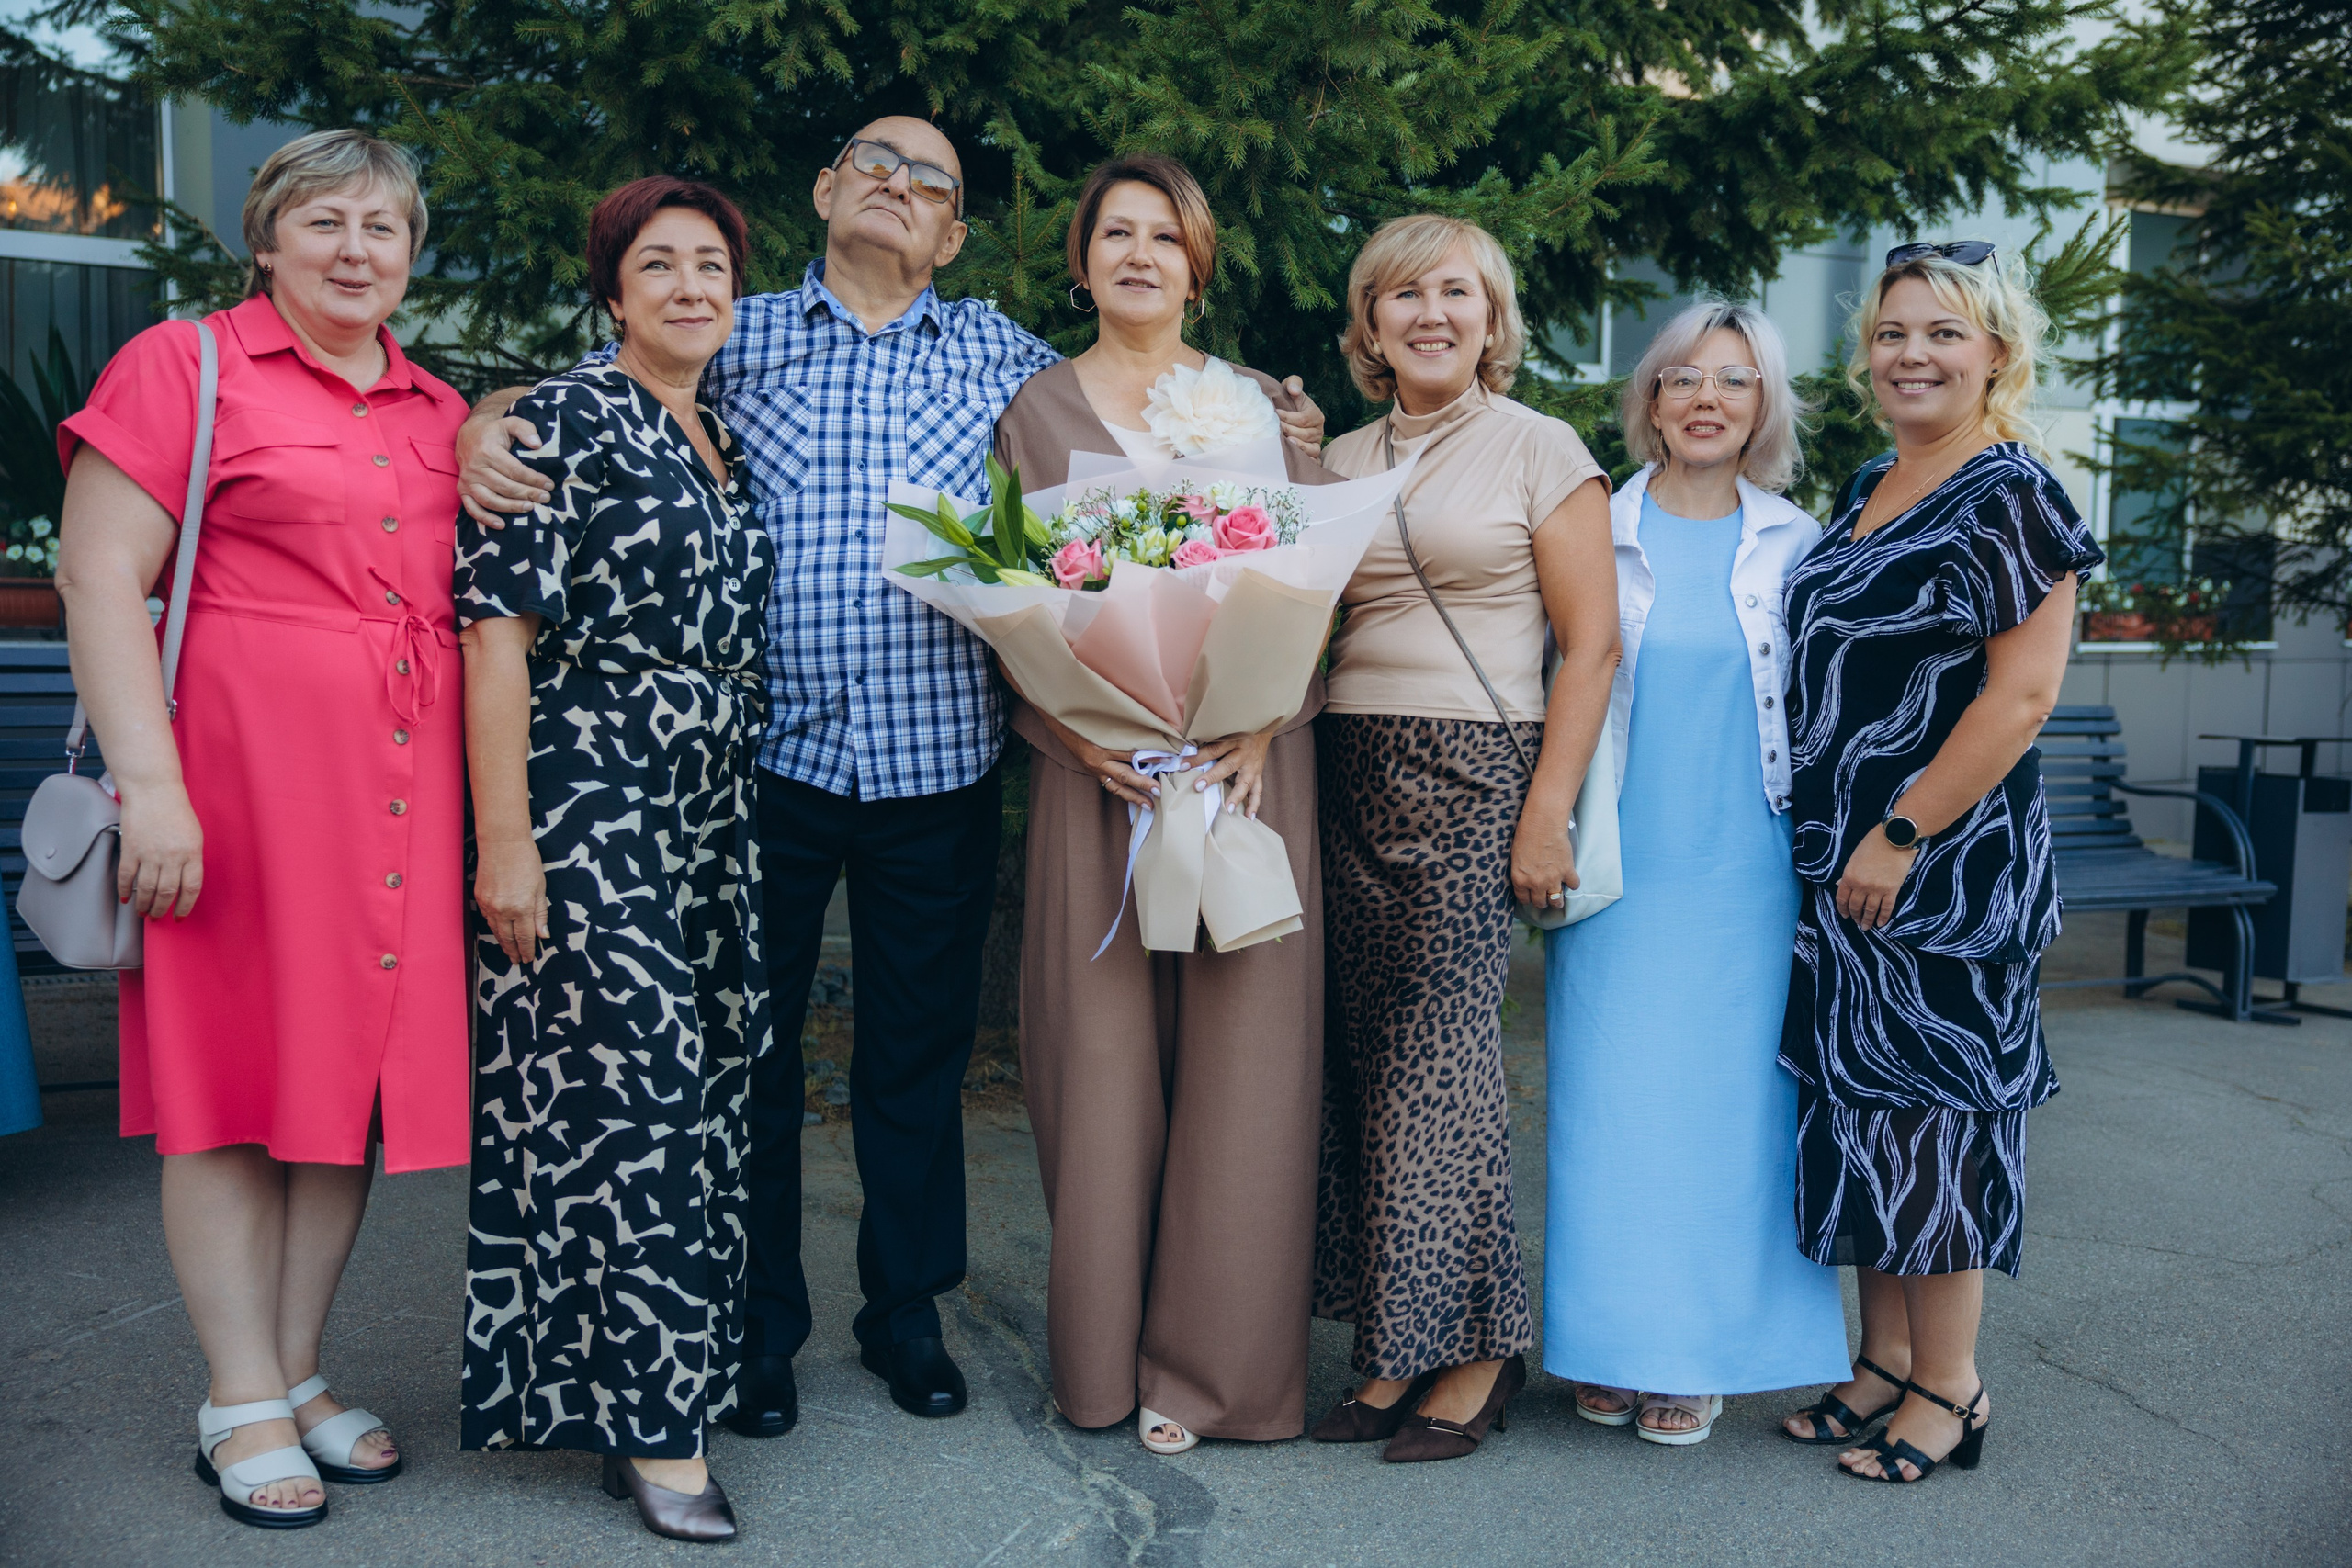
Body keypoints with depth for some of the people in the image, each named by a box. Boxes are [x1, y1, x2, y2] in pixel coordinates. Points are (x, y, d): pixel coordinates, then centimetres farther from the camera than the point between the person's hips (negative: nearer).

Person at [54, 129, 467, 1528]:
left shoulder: (440, 412, 16)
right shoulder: (186, 365, 0)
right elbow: (100, 578, -8)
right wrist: (151, 783, -16)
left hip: (403, 788, 5)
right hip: (241, 769, -5)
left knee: (355, 1070, 9)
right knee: (234, 1074, 2)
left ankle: (302, 1373, 23)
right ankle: (244, 1403, 14)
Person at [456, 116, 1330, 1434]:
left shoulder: (998, 352, 13)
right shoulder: (736, 336, 9)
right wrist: (489, 424, -10)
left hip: (937, 763, 1)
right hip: (764, 748, -1)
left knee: (921, 1043, 10)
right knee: (748, 1040, 7)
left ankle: (908, 1309, 27)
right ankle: (759, 1324, 23)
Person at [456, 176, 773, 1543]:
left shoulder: (729, 445, 17)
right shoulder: (565, 423, -6)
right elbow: (497, 628, -12)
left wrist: (743, 807, 17)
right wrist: (505, 839, -18)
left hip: (716, 813, 8)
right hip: (593, 802, -8)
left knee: (706, 1085, 10)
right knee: (631, 1085, -8)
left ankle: (631, 1365, 25)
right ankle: (656, 1425, 1)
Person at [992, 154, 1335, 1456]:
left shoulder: (1260, 406, 13)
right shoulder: (1035, 410, 11)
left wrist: (1262, 725, -11)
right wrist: (1078, 731, -11)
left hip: (1249, 766, 1)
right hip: (1095, 770, 0)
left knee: (1239, 1053, -2)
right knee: (1102, 1052, 0)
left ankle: (1212, 1366, 11)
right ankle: (1105, 1356, 15)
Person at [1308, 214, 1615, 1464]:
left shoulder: (1540, 451, 2)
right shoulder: (1339, 463, 16)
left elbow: (1590, 645, -3)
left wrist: (1547, 813, -10)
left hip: (1473, 773, -5)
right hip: (1347, 774, 5)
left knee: (1439, 1051, -6)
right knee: (1365, 1053, 3)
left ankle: (1476, 1343, 10)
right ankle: (1397, 1348, 13)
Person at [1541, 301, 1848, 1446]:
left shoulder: (1796, 546, 9)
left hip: (1747, 870, 1)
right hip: (1620, 868, 0)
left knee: (1729, 1102, 2)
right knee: (1610, 1097, 2)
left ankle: (1700, 1353, 15)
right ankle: (1611, 1345, 16)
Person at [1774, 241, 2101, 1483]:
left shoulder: (2010, 496, -10)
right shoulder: (1866, 494, 14)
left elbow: (2021, 695, -17)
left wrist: (1901, 834, -19)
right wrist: (1834, 843, 13)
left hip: (1945, 859, -8)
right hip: (1841, 858, 8)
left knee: (1931, 1097, 0)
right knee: (1859, 1099, 11)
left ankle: (1950, 1390, 15)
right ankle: (1885, 1361, 25)